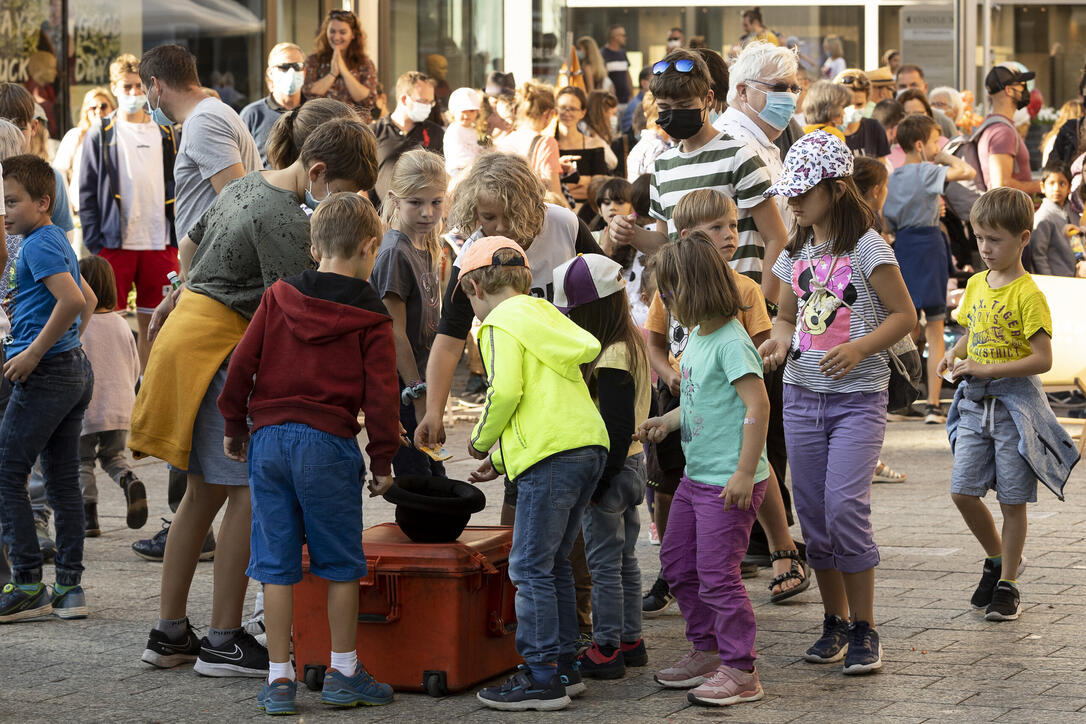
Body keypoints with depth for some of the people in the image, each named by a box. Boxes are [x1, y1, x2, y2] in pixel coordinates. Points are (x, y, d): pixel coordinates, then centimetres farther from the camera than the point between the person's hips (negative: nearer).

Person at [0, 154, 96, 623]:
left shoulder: (38, 245, -13)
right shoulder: (57, 241, 16)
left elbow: (72, 300, -26)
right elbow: (89, 300, 29)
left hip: (45, 374, -10)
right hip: (76, 371, 10)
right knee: (63, 481, 10)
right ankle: (70, 589, 11)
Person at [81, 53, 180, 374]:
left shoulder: (166, 133, 11)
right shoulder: (100, 135, 3)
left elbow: (178, 187, 13)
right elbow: (87, 194, 1)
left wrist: (178, 237, 2)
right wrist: (95, 243, -8)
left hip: (159, 243, 3)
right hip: (115, 244, -3)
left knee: (152, 324, 7)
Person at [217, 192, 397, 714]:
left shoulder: (278, 297, 6)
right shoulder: (369, 316, -2)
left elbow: (241, 365, 5)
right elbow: (379, 393, -5)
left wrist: (234, 426, 17)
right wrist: (383, 460, 2)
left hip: (269, 439, 3)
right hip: (328, 445, -3)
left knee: (276, 563, 6)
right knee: (341, 563, 9)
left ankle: (279, 678, 7)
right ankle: (343, 673, 14)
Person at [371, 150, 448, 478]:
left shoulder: (425, 247, 8)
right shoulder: (395, 253, -18)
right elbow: (396, 334, -20)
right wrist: (418, 395, -19)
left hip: (419, 380, 9)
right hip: (400, 386, -9)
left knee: (435, 477, 14)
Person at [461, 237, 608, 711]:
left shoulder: (501, 323, -1)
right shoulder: (544, 314, 24)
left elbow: (505, 391, -15)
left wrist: (482, 440, 3)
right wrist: (504, 459, 27)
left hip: (552, 456, -9)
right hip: (589, 445, 9)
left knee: (531, 569, -5)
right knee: (554, 564, 17)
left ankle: (542, 679, -6)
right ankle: (563, 664, 20)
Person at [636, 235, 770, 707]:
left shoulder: (730, 341, -19)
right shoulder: (697, 337, 11)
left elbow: (758, 405, -24)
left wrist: (745, 473, -26)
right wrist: (666, 422, 12)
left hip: (729, 482, -10)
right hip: (697, 474, 10)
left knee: (717, 574, -8)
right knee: (677, 562, 17)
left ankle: (740, 670, 1)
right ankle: (706, 650, 29)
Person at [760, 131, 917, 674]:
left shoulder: (867, 247, -8)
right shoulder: (796, 252, 10)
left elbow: (904, 314, -7)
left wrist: (859, 348, -20)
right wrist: (779, 342, -2)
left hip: (858, 397, -6)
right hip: (802, 394, 6)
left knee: (844, 505, -15)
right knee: (813, 511, 6)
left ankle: (864, 629, -4)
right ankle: (836, 620, 20)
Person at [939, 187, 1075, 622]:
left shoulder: (1027, 295, -13)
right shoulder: (976, 286, 8)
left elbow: (1042, 359, -17)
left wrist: (987, 370, -21)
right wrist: (954, 355, 1)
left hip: (1016, 402, -6)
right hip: (975, 404, 6)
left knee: (1012, 500, 1)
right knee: (962, 490, -1)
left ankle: (1008, 583, 12)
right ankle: (997, 557, 23)